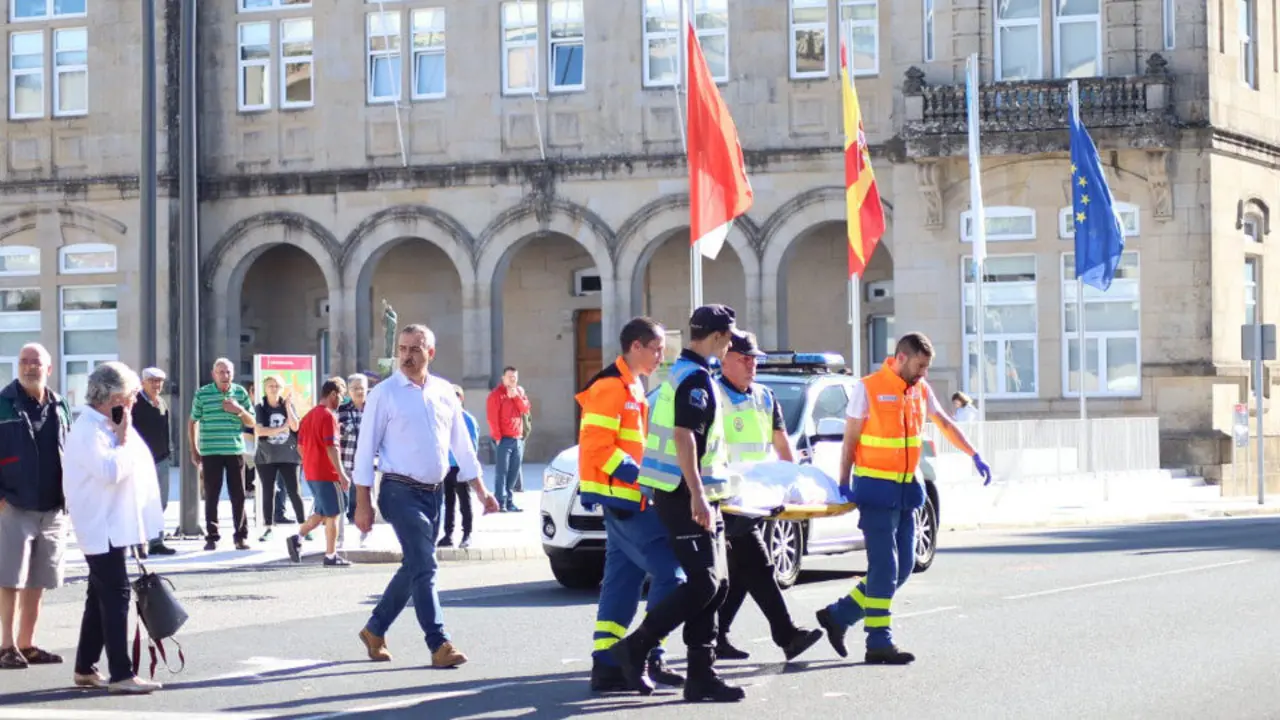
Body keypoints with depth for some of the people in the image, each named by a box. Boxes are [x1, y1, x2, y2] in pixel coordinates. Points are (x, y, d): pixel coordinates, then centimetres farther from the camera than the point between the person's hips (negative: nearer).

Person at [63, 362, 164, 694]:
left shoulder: (107, 426, 14)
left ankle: (85, 668, 22)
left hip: (113, 525, 10)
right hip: (101, 527, -10)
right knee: (116, 596, -11)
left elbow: (134, 462, 22)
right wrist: (124, 437, -18)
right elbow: (111, 470, -28)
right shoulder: (88, 430, -17)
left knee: (101, 597, 14)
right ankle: (121, 674, -10)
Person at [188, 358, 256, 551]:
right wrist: (194, 450, 5)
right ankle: (212, 537, 7)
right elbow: (193, 422, 7)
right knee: (211, 496, 1)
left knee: (238, 495, 3)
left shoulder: (240, 392, 6)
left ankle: (241, 535, 11)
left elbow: (251, 422, 11)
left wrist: (239, 410, -9)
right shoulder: (202, 394, 0)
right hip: (210, 453, -2)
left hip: (235, 451, 2)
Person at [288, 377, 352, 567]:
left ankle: (297, 538, 0)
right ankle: (331, 556, 4)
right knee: (333, 514, 1)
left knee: (321, 513, 17)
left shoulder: (309, 415, 12)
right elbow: (332, 447, -20)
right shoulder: (328, 416, -14)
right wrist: (342, 474, -18)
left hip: (311, 472, 8)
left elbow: (301, 445, 16)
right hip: (327, 473, -8)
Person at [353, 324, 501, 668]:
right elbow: (366, 449, -6)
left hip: (434, 492, 6)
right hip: (401, 493, -6)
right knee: (423, 566, -13)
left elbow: (461, 444, 14)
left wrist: (480, 489, 10)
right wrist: (363, 504, -9)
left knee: (414, 567, 12)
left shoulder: (445, 393, 9)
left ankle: (375, 629, 28)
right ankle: (439, 645, -12)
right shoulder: (384, 394, -5)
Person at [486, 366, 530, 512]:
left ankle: (509, 501, 11)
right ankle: (500, 502, -12)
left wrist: (516, 396, -9)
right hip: (504, 439, -6)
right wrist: (497, 437, -14)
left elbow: (526, 409, 4)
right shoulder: (497, 394, -5)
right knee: (501, 471, -10)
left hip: (518, 438, 6)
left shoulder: (519, 391, 15)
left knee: (513, 472, 6)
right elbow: (492, 417, -10)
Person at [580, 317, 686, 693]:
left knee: (622, 583, 9)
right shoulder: (611, 387, -13)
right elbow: (596, 447, -20)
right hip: (623, 497, -10)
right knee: (669, 573, -10)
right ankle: (648, 657, -7)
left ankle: (607, 666, 10)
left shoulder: (632, 388, 19)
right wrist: (638, 475, -22)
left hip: (627, 499, 10)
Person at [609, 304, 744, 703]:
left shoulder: (683, 373, 18)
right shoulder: (695, 378, -13)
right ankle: (635, 647, -5)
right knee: (704, 583, -12)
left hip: (691, 495, 10)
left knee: (713, 586, 8)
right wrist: (697, 495, -27)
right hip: (686, 495, -10)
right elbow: (683, 437, -23)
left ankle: (701, 675, 8)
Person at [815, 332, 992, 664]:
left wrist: (974, 456, 16)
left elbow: (945, 424, 22)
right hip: (876, 490, -7)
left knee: (903, 567, 8)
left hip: (906, 490, 7)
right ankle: (879, 643, -4)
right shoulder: (868, 388, -9)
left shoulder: (921, 390, 9)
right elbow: (850, 440, -7)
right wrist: (844, 485, -12)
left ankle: (839, 615, 18)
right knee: (884, 567, -9)